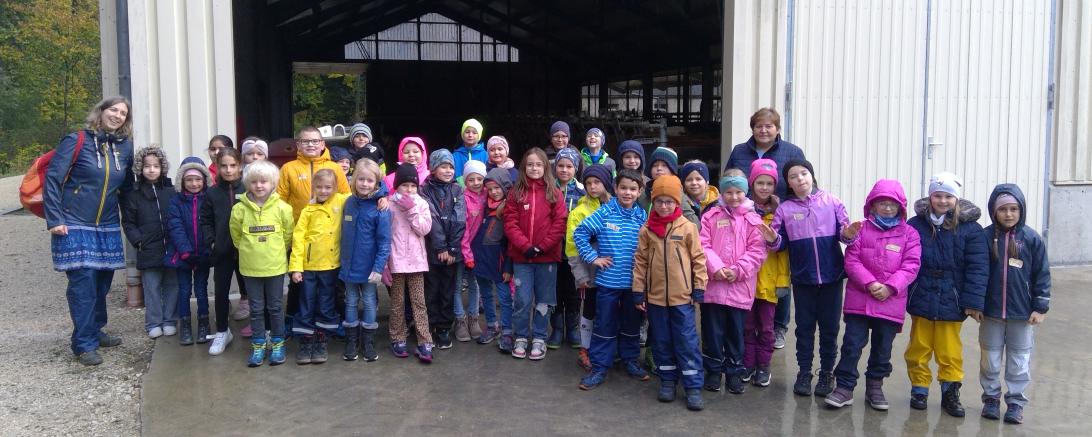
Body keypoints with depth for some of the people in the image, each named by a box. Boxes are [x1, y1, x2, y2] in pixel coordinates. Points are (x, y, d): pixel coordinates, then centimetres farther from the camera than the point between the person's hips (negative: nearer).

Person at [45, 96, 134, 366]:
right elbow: (52, 179, -8)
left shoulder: (125, 147, 7)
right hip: (74, 226, -5)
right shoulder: (76, 141, -7)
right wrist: (55, 220, -13)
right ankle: (84, 345, 0)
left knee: (102, 281, 10)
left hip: (108, 227, 5)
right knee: (82, 283, -7)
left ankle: (95, 331, 27)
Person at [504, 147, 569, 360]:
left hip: (547, 256, 0)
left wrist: (542, 247, -12)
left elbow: (560, 224, -4)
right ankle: (521, 338, 19)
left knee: (543, 300, 9)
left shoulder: (555, 193, 1)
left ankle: (539, 339, 21)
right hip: (521, 256, 0)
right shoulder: (516, 193, 3)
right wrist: (526, 246, -13)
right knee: (523, 300, 4)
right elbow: (510, 223, -2)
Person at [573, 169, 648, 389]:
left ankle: (631, 360, 33)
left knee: (632, 324, 16)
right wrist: (592, 257, -8)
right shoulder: (604, 213, -8)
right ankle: (599, 367, 12)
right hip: (608, 280, -2)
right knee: (604, 326, 4)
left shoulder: (642, 217, 0)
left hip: (633, 281, 3)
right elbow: (579, 233, -5)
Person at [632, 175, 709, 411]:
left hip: (682, 296, -2)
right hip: (655, 296, 2)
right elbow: (640, 261, 5)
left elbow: (698, 259, 0)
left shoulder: (687, 228, -4)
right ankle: (667, 380, 26)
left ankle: (693, 387, 7)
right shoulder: (647, 230, 2)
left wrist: (699, 288, -3)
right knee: (661, 341, 12)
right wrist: (638, 292, 3)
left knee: (687, 342, 1)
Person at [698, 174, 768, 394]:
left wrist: (738, 270, -13)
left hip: (740, 287, 0)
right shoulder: (711, 216, 4)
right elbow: (703, 245, -2)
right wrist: (716, 267, -15)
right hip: (713, 285, 0)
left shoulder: (753, 220, 3)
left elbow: (757, 251, -3)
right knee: (712, 331, 7)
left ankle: (735, 372, 24)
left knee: (736, 332, 10)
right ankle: (713, 370, 22)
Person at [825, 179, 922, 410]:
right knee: (852, 343, 0)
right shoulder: (861, 229, 2)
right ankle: (844, 387, 8)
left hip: (891, 302, 1)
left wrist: (890, 287, -15)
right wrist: (870, 283, -16)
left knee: (883, 347, 12)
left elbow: (911, 266, -3)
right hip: (859, 299, -1)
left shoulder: (909, 234, 3)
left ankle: (875, 387, 28)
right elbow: (851, 261, -4)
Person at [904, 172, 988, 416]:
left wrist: (973, 302, -12)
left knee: (950, 352, 9)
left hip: (951, 302, -1)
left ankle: (950, 393, 23)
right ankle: (919, 389, 25)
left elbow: (977, 268, -7)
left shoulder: (970, 229, -5)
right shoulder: (915, 225, -3)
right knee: (919, 348, 12)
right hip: (921, 299, 1)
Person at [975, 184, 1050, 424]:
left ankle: (1016, 402, 20)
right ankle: (991, 398, 25)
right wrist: (973, 304, -3)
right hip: (991, 311, 0)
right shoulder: (985, 237, -5)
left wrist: (1040, 307, -4)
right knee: (990, 359, 11)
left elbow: (1041, 275, -1)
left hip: (1023, 313, 0)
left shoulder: (1032, 239, -4)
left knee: (1019, 360, 9)